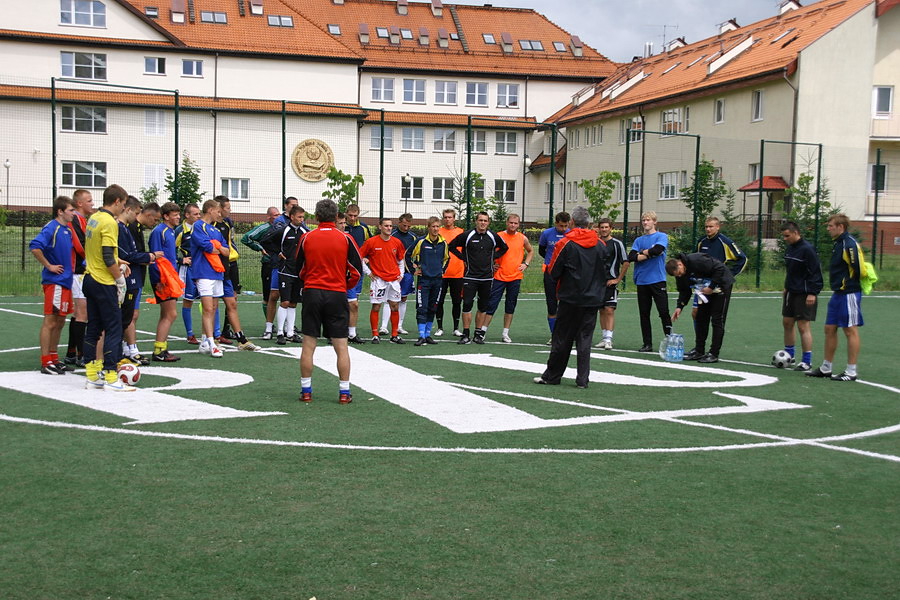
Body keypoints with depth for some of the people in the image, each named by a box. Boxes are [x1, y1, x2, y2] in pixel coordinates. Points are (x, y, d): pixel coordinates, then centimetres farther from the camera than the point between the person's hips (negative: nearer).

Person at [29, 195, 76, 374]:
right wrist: (49, 266, -19)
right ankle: (46, 363, 1)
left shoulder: (68, 230, 12)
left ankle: (54, 358, 23)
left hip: (66, 281, 9)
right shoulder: (51, 228, -13)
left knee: (60, 321, 14)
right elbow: (35, 247, -26)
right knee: (50, 321, -4)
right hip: (54, 281, -9)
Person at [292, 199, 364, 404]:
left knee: (308, 345, 7)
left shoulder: (306, 238, 1)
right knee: (341, 346, 5)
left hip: (312, 294, 1)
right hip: (337, 295, -1)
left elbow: (299, 269, 10)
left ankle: (306, 391, 11)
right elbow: (357, 270, 0)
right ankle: (344, 392, 7)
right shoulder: (345, 239, -2)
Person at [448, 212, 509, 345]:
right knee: (467, 304, -9)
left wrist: (493, 257, 9)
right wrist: (463, 258, 1)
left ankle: (479, 334, 16)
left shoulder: (493, 237, 4)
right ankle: (466, 335, -3)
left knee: (483, 307, 7)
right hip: (470, 277, -3)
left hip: (487, 277, 3)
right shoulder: (467, 235, -3)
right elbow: (451, 246, 7)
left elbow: (504, 248, 22)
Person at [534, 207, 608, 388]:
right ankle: (582, 379, 5)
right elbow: (607, 272, 10)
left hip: (570, 299, -3)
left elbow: (553, 272, -7)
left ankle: (552, 376, 13)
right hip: (593, 299, 3)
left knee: (562, 339, 5)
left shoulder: (564, 244, -9)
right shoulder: (601, 245, 3)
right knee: (585, 339, 6)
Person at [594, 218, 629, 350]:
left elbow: (626, 262, -5)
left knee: (609, 310, -12)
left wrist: (618, 279, -8)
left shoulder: (617, 243, -3)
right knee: (602, 310, 10)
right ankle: (604, 338, 17)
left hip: (611, 283, -5)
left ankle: (608, 339, -14)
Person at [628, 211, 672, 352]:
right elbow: (631, 257, 0)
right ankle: (647, 344, 13)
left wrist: (642, 252, -2)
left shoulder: (661, 236, 3)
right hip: (641, 282, 4)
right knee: (644, 314, 7)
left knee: (664, 312, -7)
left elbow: (657, 249, -17)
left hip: (657, 280, -4)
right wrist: (649, 254, -9)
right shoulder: (639, 240, 14)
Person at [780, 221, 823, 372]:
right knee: (787, 322, 14)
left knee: (803, 326, -7)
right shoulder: (789, 248, 10)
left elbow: (816, 272, -17)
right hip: (791, 292, 9)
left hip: (804, 295, -9)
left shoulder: (807, 249, -16)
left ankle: (807, 361, -1)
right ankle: (789, 354, 28)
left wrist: (812, 293, -20)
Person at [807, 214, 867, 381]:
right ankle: (825, 368, 21)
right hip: (838, 294, 10)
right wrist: (837, 285, 12)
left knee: (850, 331, -2)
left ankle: (851, 372, 5)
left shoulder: (850, 244, -17)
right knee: (830, 329, 13)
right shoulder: (838, 243, 12)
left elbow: (860, 269, -21)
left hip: (849, 294, -10)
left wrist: (849, 283, -7)